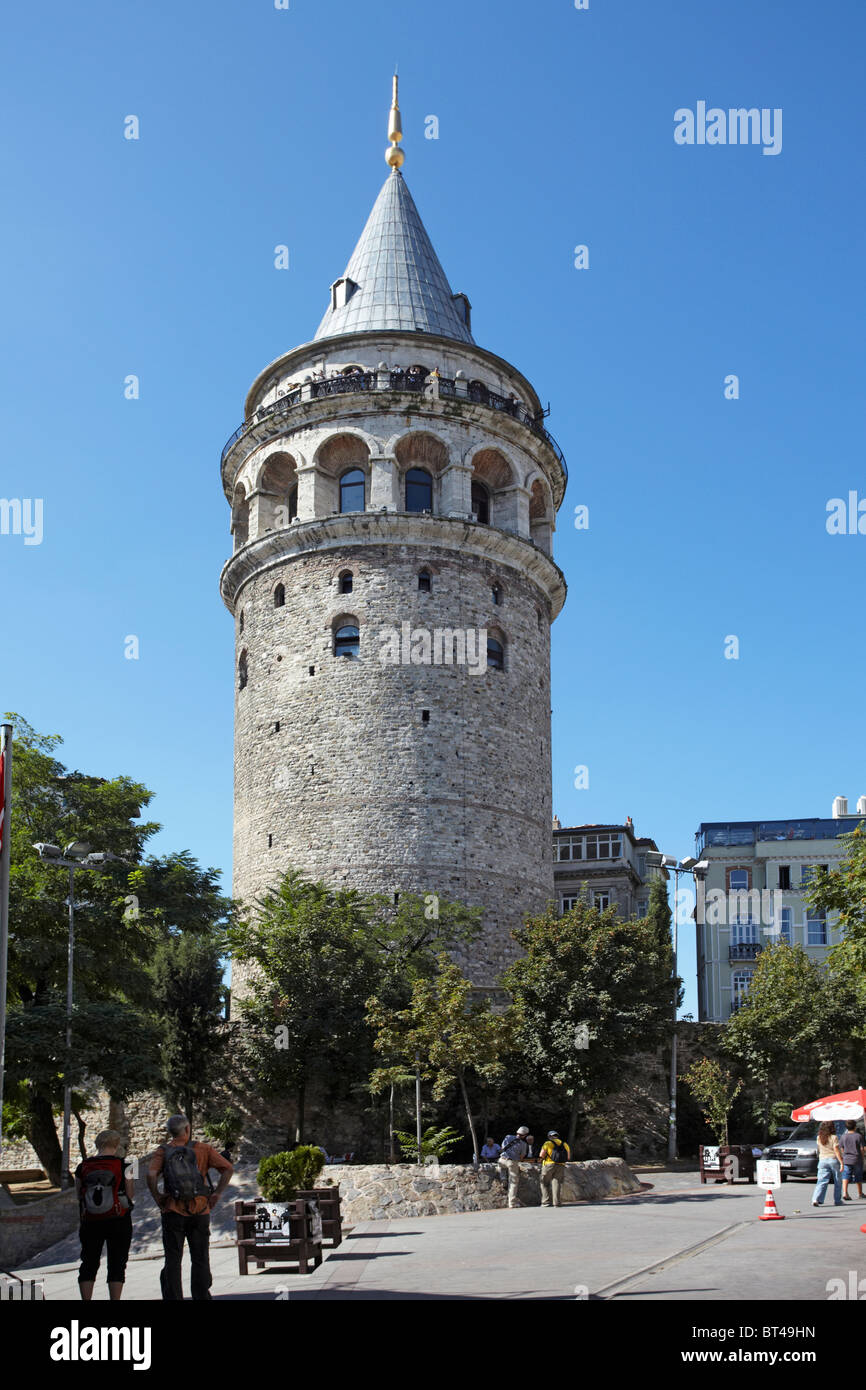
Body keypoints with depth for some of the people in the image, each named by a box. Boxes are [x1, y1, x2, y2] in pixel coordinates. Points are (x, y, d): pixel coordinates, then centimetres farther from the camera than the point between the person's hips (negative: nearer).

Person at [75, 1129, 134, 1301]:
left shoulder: (83, 1166, 1)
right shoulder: (122, 1165, -7)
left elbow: (79, 1195, 7)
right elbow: (129, 1195, -3)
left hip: (90, 1221, 2)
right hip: (118, 1221, -2)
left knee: (89, 1264, 11)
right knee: (117, 1264, 5)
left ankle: (86, 1298, 7)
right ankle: (114, 1298, 1)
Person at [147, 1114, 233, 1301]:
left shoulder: (163, 1151, 2)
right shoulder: (202, 1149, 3)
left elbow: (151, 1175, -17)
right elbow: (228, 1168, -5)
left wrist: (157, 1196, -4)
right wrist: (217, 1193, 0)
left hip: (173, 1211, 0)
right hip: (200, 1211, 0)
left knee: (173, 1259, 5)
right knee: (200, 1259, 9)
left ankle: (173, 1297, 2)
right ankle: (201, 1295, 9)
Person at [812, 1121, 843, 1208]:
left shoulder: (819, 1138, 5)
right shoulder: (833, 1138, -10)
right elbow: (836, 1151, -14)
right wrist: (841, 1162, -13)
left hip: (822, 1161, 4)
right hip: (834, 1159, -4)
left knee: (822, 1181, -1)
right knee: (837, 1182, 13)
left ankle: (816, 1199, -17)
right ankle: (837, 1200, 19)